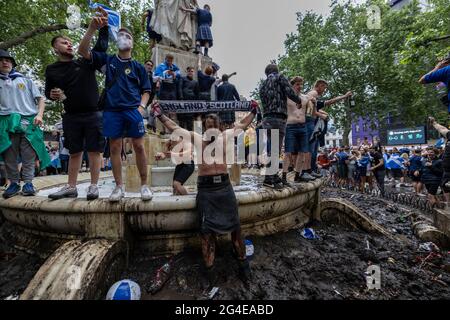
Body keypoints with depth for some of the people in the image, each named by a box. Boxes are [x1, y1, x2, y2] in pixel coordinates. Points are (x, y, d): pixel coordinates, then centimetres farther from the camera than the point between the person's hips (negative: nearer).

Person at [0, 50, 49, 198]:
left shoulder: (26, 80, 19)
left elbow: (41, 99, 13)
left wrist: (39, 115, -3)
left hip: (29, 122, -1)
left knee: (29, 155, -4)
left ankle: (28, 183, 1)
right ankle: (14, 183, 8)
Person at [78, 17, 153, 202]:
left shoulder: (138, 67, 12)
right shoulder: (107, 60, 14)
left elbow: (146, 90, 11)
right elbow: (82, 51, 5)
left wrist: (141, 107, -7)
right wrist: (92, 28, -5)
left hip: (133, 110, -1)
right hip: (112, 111, 2)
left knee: (139, 147, -4)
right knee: (115, 148, 1)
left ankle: (144, 185, 6)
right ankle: (119, 187, 10)